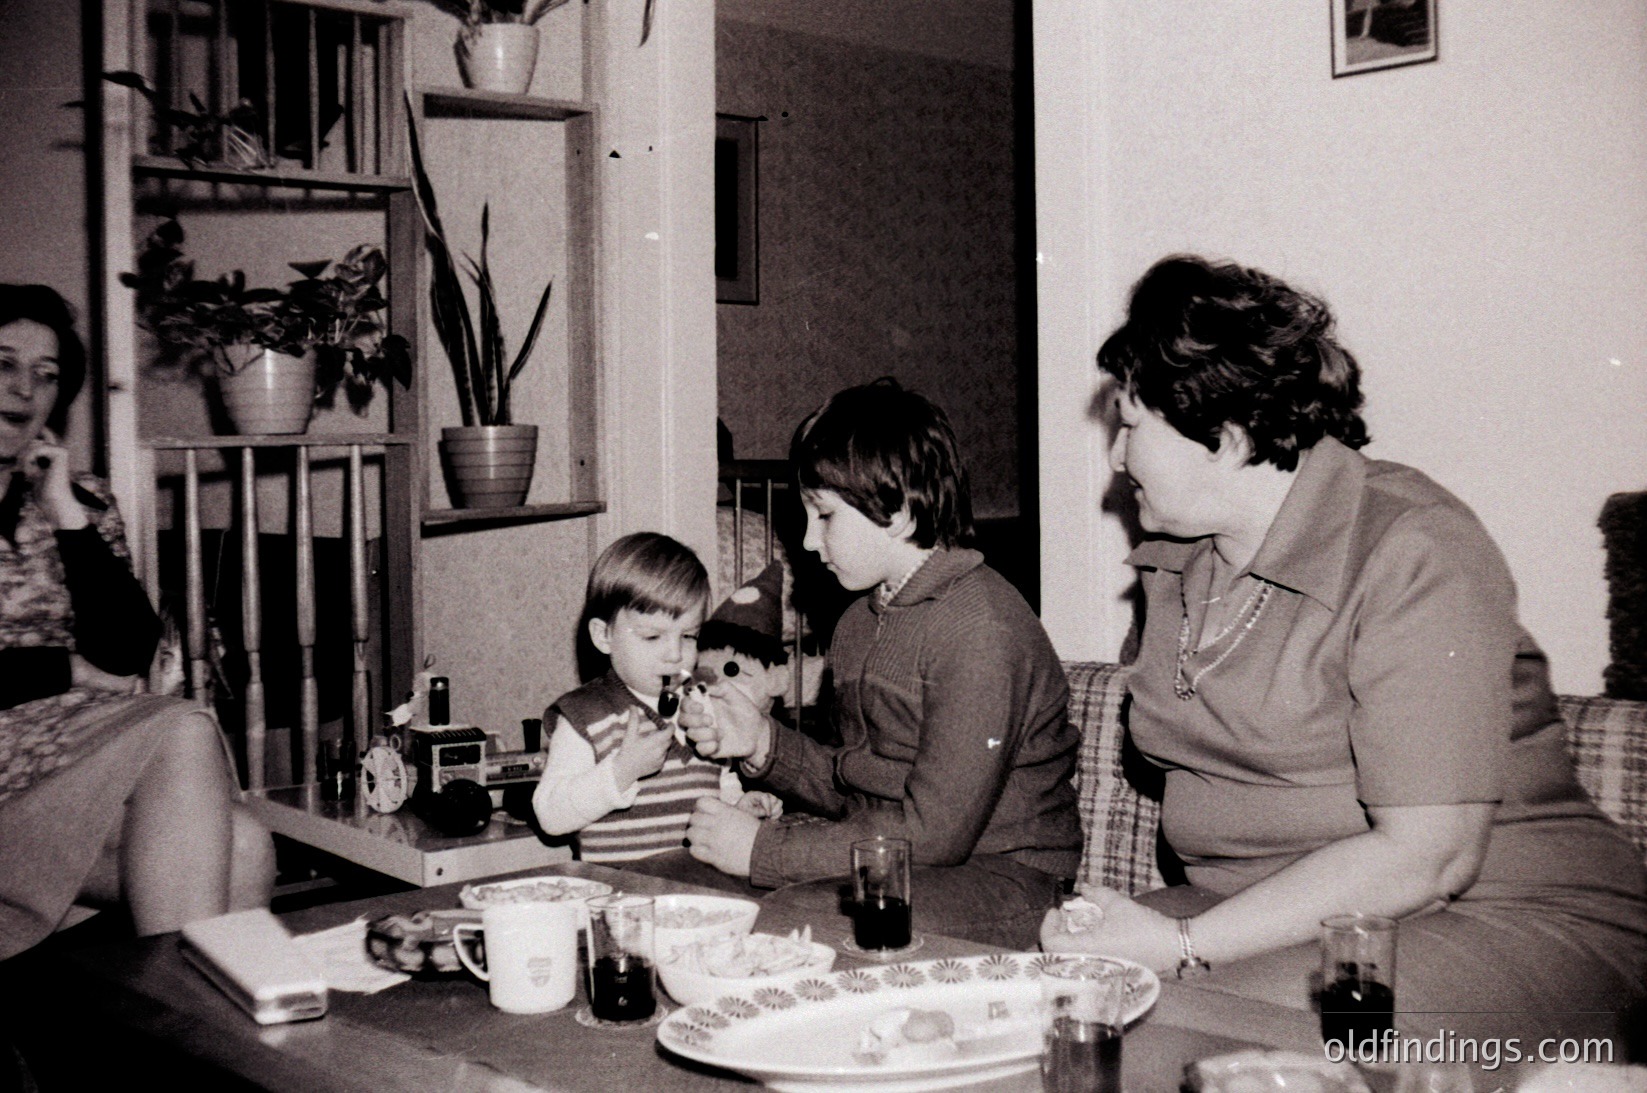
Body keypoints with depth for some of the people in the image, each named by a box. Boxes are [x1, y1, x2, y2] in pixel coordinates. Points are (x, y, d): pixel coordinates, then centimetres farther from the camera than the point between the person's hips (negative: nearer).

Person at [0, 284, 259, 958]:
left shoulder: (82, 504, 16)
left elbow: (129, 655, 1)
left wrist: (67, 516, -3)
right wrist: (71, 670, -6)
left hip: (83, 761, 4)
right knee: (181, 733, -29)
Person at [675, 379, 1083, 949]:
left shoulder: (981, 627, -19)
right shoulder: (861, 620, 11)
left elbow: (934, 832, -22)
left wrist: (763, 849, -17)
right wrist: (764, 743, 0)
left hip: (999, 878, -8)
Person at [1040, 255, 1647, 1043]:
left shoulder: (1412, 555, -16)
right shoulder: (1176, 562, 10)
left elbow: (1424, 857, -21)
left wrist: (1180, 946, -23)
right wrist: (1138, 923, -4)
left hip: (1492, 920, -6)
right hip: (1265, 915, 6)